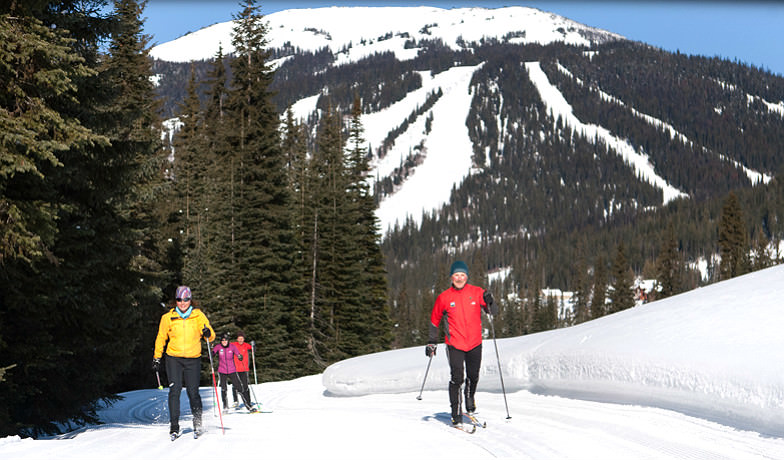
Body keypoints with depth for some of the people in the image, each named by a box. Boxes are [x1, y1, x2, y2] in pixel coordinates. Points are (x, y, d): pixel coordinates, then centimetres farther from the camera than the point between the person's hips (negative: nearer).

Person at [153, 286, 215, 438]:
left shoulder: (198, 315, 4)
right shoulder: (168, 317, 6)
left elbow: (210, 336, 3)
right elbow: (161, 338, 15)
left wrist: (208, 333, -20)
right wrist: (156, 357, 13)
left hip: (193, 359, 0)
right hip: (174, 359, 0)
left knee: (193, 393, -3)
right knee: (175, 391, -10)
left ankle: (197, 424, 13)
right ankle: (174, 426, -5)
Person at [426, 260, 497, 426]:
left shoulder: (477, 293, -1)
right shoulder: (444, 297, -2)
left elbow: (493, 312, 1)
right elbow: (434, 320, 10)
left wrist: (489, 302, -21)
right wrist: (431, 342, 9)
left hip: (475, 344, 2)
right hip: (454, 344, -2)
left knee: (473, 377, 13)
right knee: (456, 378, -10)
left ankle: (470, 399, 42)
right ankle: (456, 414, -1)